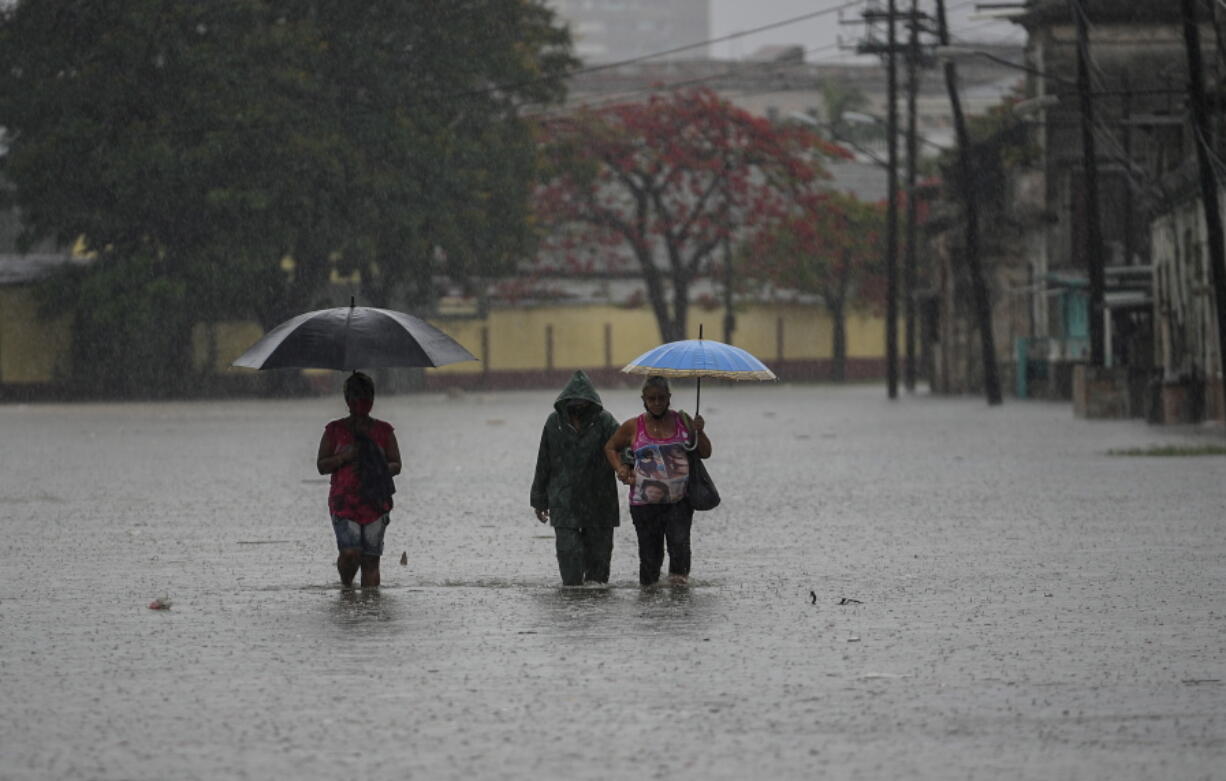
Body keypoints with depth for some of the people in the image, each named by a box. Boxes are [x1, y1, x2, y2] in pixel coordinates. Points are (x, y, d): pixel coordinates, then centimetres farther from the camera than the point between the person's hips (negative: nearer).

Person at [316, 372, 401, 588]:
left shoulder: (384, 431, 10)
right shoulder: (335, 430, 7)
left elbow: (396, 465, 9)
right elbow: (321, 466, 5)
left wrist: (379, 470, -12)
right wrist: (343, 458, -12)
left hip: (375, 502, 1)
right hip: (344, 502, -1)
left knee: (371, 558, -4)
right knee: (350, 552, -16)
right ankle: (346, 587, 11)